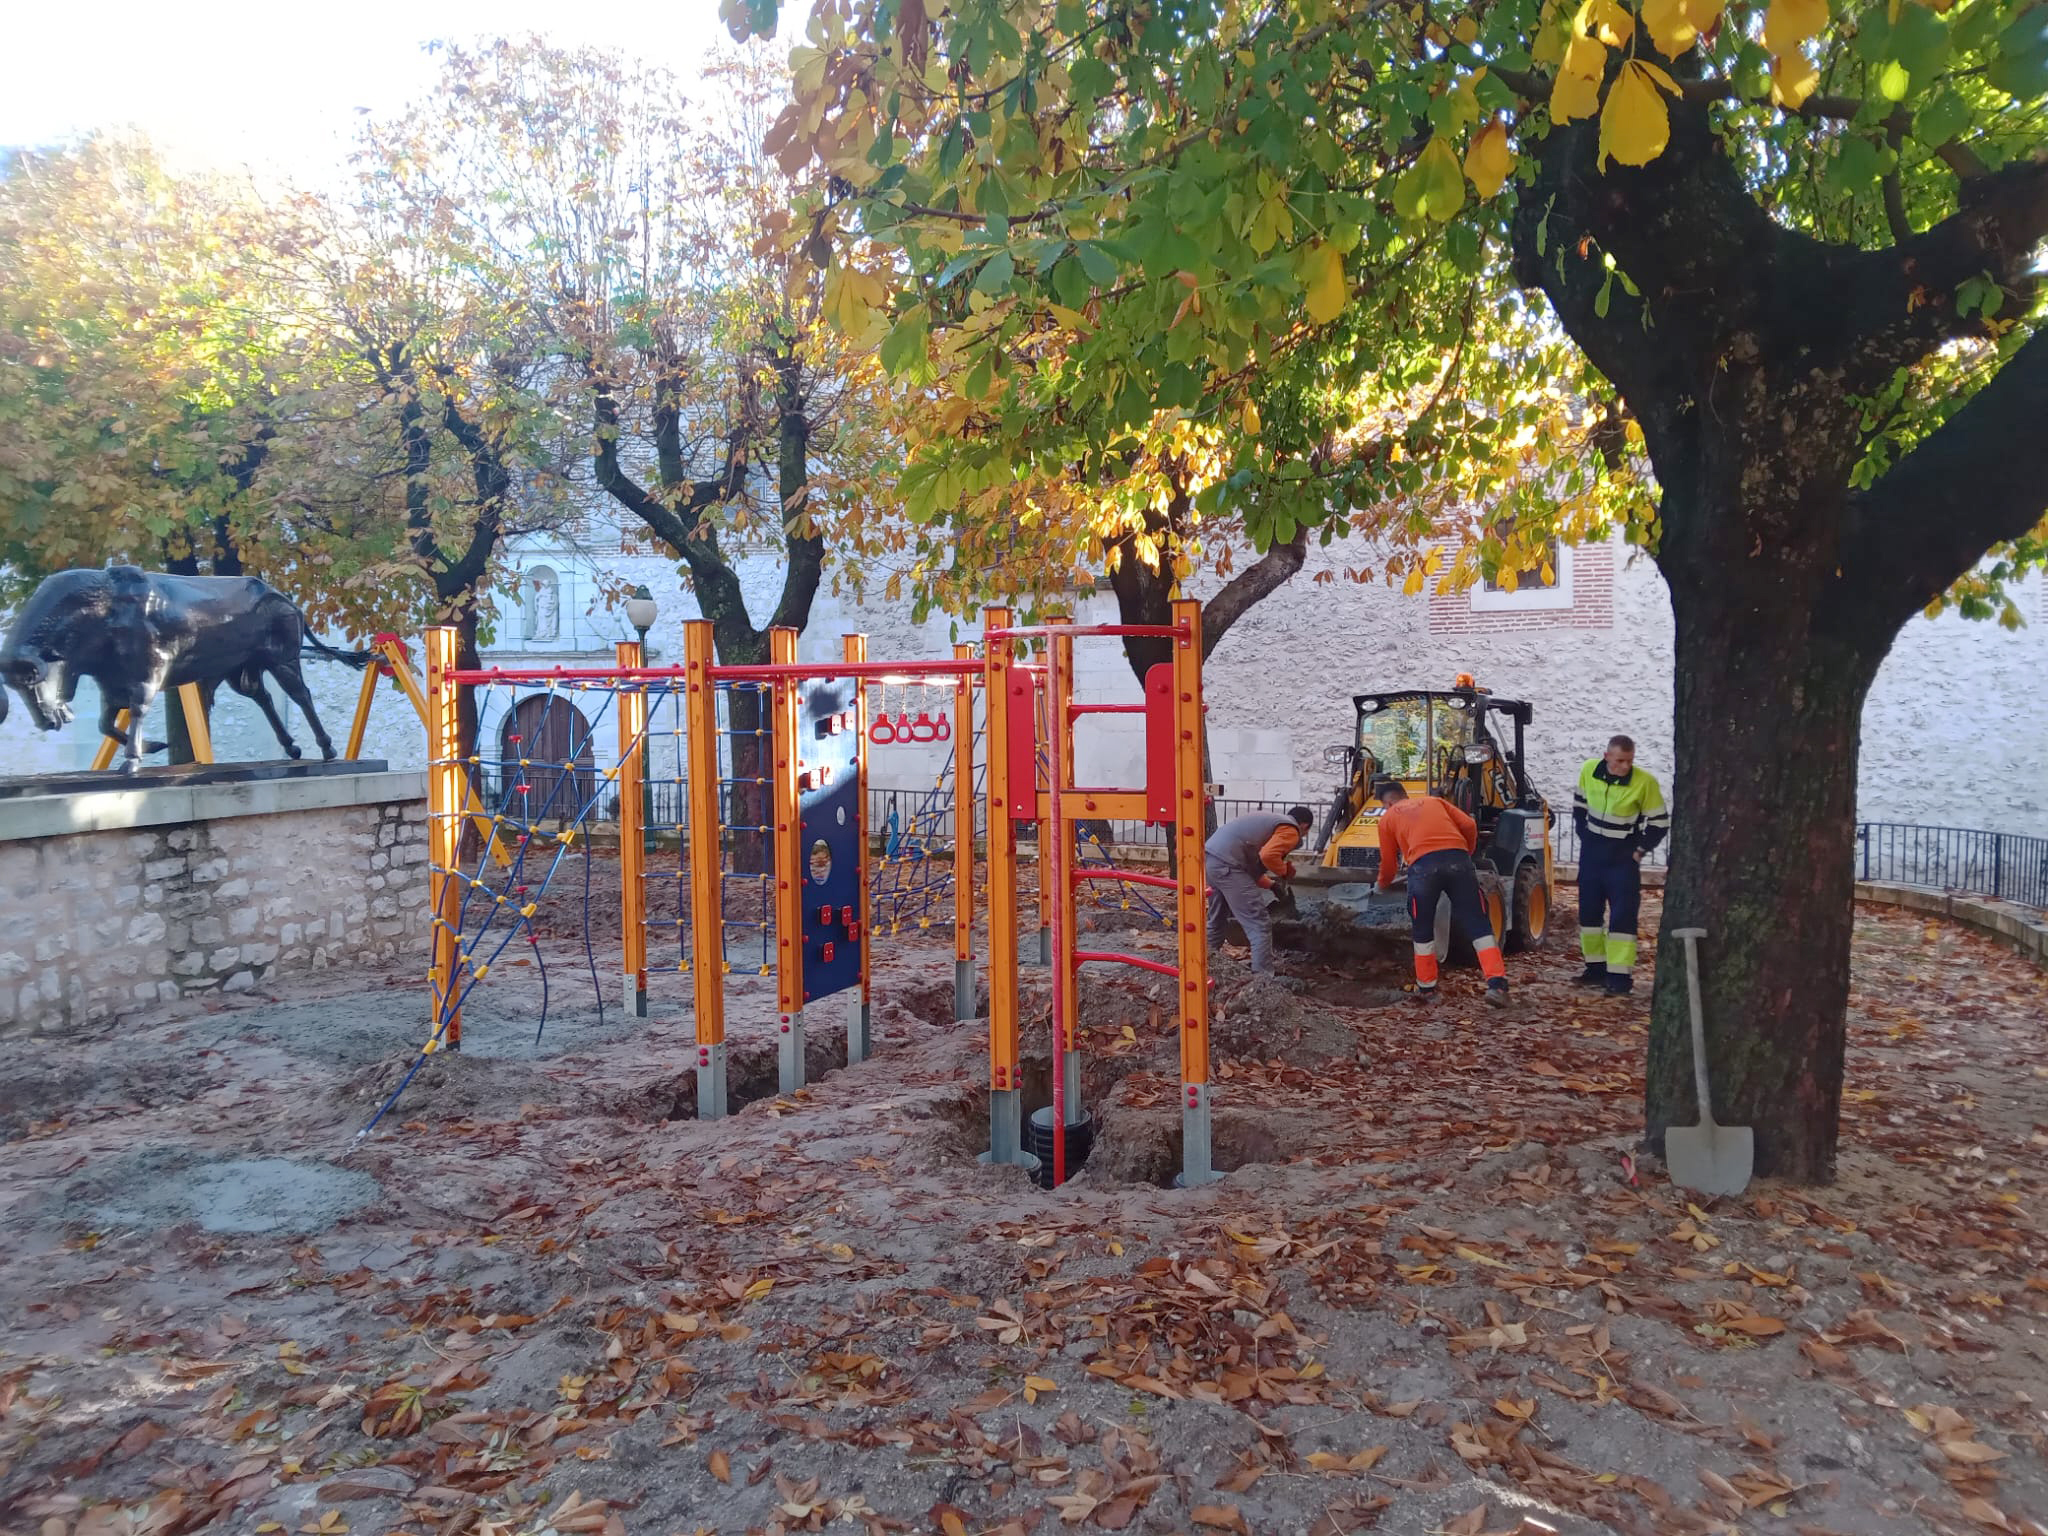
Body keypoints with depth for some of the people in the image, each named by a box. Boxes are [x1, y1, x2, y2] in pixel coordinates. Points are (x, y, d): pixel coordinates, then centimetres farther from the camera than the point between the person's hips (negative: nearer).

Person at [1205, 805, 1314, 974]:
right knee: (1260, 925, -4)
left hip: (1210, 855, 10)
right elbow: (1268, 855, -18)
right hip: (1227, 865, -9)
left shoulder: (1270, 820, 28)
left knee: (1217, 922, 26)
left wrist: (1270, 885, 33)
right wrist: (1285, 872, -1)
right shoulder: (1290, 831, 1)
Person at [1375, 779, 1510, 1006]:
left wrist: (1383, 885, 49)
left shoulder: (1388, 818, 25)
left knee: (1423, 930, 18)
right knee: (1477, 924, 5)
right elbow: (1469, 826, 19)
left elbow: (1388, 862, 29)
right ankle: (1497, 984, -5)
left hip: (1423, 865, -2)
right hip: (1458, 859, 2)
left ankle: (1426, 987, 23)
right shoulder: (1435, 801, 31)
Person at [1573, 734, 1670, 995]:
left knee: (1623, 914, -8)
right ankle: (1596, 967, 23)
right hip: (1591, 851, 5)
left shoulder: (1644, 781, -18)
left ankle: (1620, 974, -5)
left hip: (1623, 855, -5)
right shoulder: (1589, 770, -6)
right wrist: (1584, 836, 7)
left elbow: (1660, 823, -8)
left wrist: (1639, 850, -7)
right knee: (1589, 911, 11)